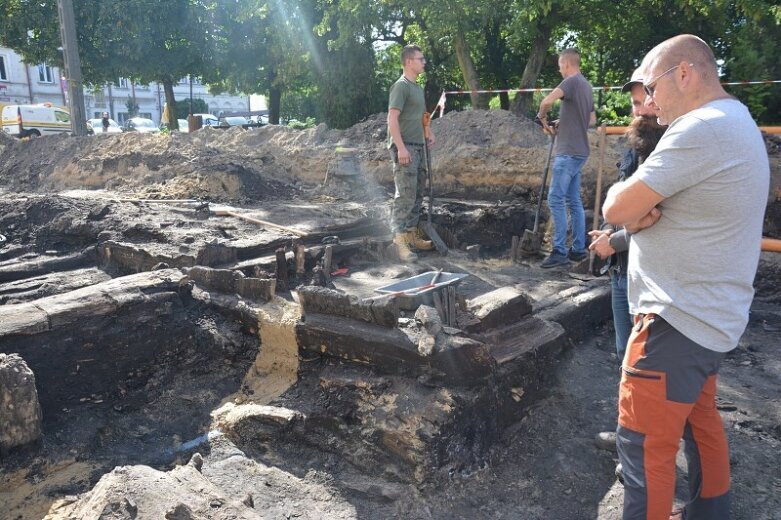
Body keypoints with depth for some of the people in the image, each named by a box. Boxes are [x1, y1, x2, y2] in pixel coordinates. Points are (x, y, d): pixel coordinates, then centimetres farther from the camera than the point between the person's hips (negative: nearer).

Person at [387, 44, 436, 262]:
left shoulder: (417, 87, 19)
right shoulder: (401, 86, -9)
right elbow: (392, 118, -17)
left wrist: (428, 133, 17)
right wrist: (401, 147, -24)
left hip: (418, 147, 9)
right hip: (404, 147, -9)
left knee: (417, 194, 11)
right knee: (405, 194, -12)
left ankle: (412, 234, 19)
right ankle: (399, 240, -10)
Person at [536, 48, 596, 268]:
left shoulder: (572, 81, -11)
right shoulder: (586, 85, 17)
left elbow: (546, 102, -24)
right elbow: (592, 120, 25)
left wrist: (542, 117, -5)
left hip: (569, 152, -9)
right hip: (578, 151, 10)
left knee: (556, 199, -10)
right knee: (573, 200, 11)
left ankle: (560, 251, -10)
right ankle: (579, 249, 14)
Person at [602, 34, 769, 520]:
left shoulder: (701, 129, -21)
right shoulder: (737, 124, 13)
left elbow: (616, 208, -22)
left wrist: (624, 196, -1)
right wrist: (641, 209, -11)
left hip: (680, 319, -11)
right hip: (711, 315, 11)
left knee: (643, 441, 0)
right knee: (700, 419, 23)